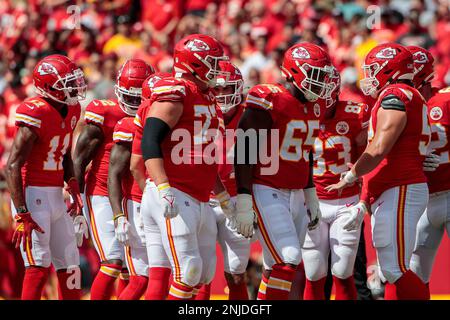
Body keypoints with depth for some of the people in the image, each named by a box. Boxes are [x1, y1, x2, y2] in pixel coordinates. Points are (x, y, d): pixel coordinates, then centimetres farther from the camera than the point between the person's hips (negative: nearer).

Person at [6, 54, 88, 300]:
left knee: (69, 265, 10)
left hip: (55, 196, 9)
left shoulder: (71, 111, 7)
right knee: (39, 266, -13)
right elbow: (13, 166, -19)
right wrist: (22, 214, -23)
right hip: (33, 195, -9)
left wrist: (73, 189, 9)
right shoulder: (36, 115, -19)